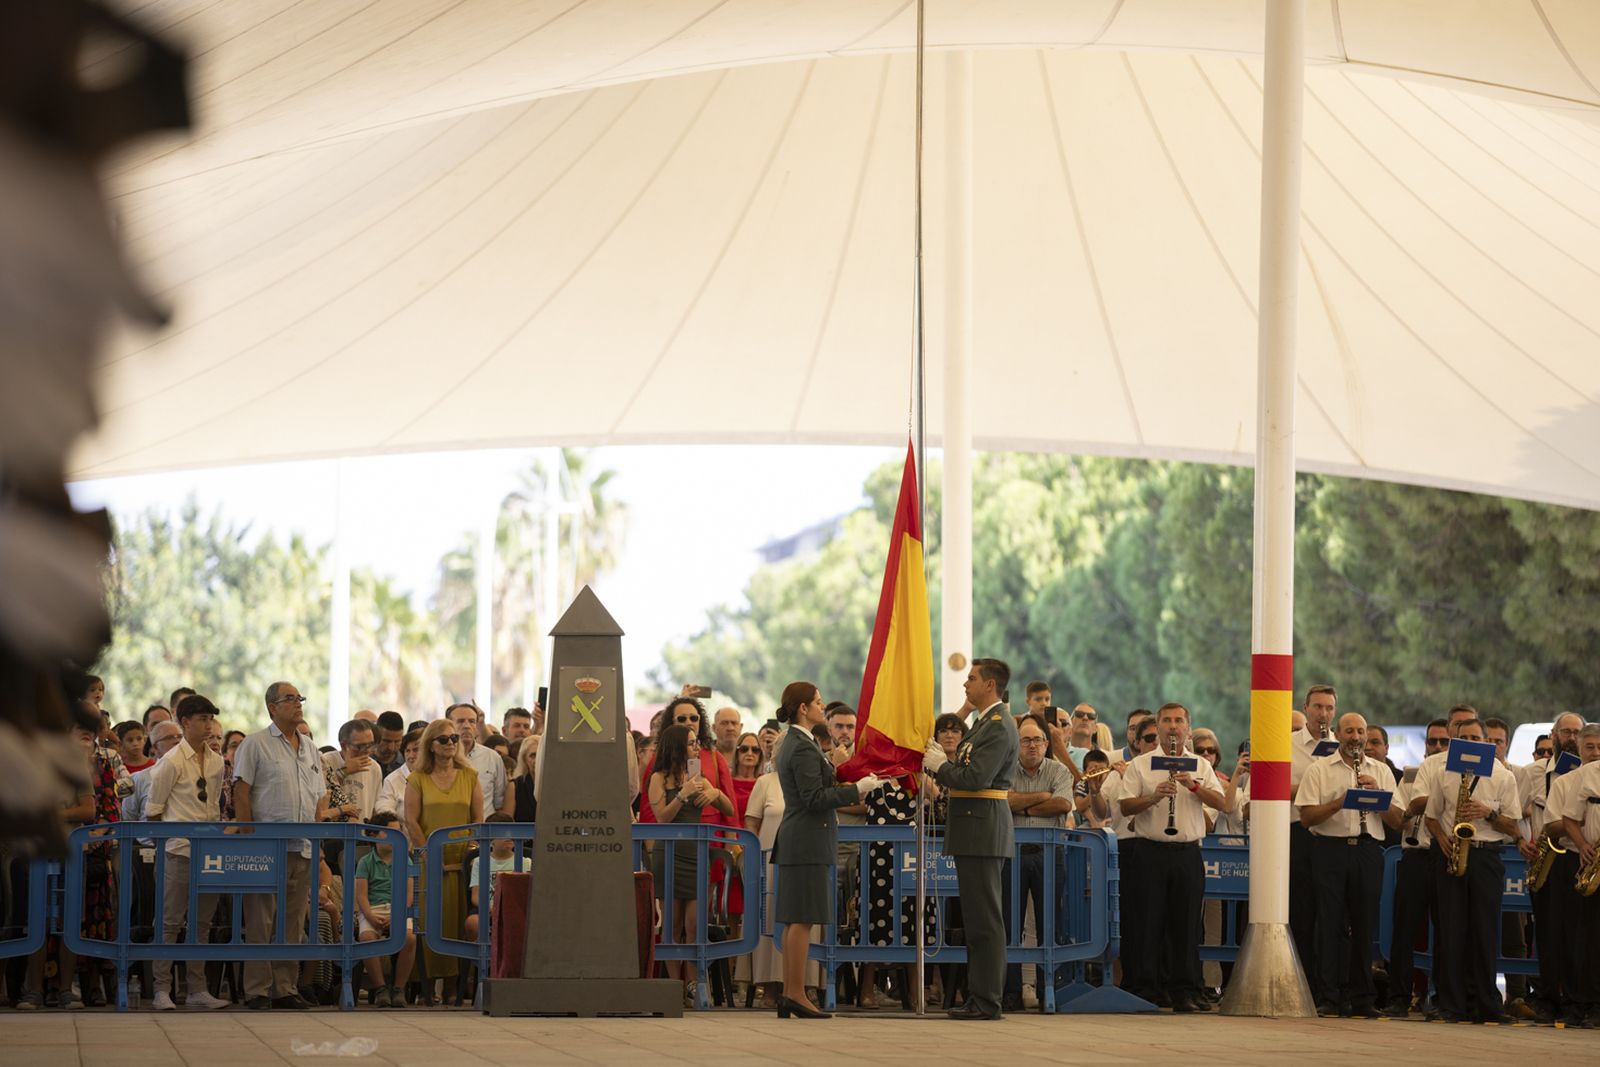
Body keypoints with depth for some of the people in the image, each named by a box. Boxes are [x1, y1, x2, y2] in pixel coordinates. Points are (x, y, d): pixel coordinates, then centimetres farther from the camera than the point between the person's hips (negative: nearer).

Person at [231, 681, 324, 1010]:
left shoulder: (309, 747, 17)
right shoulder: (255, 744, -1)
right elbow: (241, 794, -6)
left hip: (303, 848, 6)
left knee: (294, 922, 6)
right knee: (260, 921, -5)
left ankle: (286, 988, 11)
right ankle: (257, 990, -3)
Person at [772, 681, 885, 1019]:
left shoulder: (793, 744, 16)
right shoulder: (804, 749, -15)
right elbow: (814, 799, -20)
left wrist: (849, 790, 17)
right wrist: (857, 789, -16)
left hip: (796, 840, 10)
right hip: (808, 840, -10)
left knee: (795, 920, 10)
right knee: (803, 919, -9)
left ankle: (789, 995, 11)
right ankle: (796, 995, -9)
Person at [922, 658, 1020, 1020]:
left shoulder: (998, 727, -15)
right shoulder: (984, 722, 19)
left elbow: (974, 778, -23)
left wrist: (940, 765, -9)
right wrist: (939, 763, 4)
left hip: (983, 830, -11)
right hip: (974, 831, 11)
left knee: (984, 919, -9)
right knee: (978, 918, 13)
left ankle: (986, 1001, -8)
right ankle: (980, 996, 17)